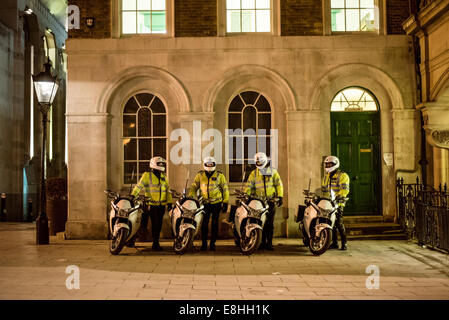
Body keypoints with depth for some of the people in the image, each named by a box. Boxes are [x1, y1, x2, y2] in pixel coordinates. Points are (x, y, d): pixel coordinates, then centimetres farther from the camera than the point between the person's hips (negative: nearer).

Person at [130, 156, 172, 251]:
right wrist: (132, 195, -25)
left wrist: (169, 203, 11)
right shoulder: (147, 175, -2)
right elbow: (139, 186, -12)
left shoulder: (164, 177, 15)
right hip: (151, 204, -5)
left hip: (161, 205, 5)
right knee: (155, 224, -6)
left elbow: (168, 191, 18)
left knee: (159, 224, 7)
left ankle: (156, 243, 17)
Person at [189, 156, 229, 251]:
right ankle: (204, 244, 6)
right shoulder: (200, 175, 6)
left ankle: (212, 243, 12)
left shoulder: (220, 176, 2)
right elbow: (194, 187, 10)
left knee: (215, 224, 4)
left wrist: (225, 203, 0)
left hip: (217, 203, -1)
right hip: (205, 203, 1)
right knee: (204, 224, -2)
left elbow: (225, 189, 4)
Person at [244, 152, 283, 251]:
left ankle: (269, 243, 6)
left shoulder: (273, 171, 9)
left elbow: (279, 184, 6)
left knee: (270, 223, 0)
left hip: (271, 201, 0)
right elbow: (249, 186, 5)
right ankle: (262, 242, 9)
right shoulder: (254, 173, 11)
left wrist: (280, 197, -3)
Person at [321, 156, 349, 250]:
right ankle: (334, 243, 16)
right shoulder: (326, 176, 21)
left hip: (338, 203, -7)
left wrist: (339, 196, -28)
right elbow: (323, 189, 29)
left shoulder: (342, 176, -2)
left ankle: (344, 243, -5)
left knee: (339, 223, -13)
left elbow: (345, 189, -14)